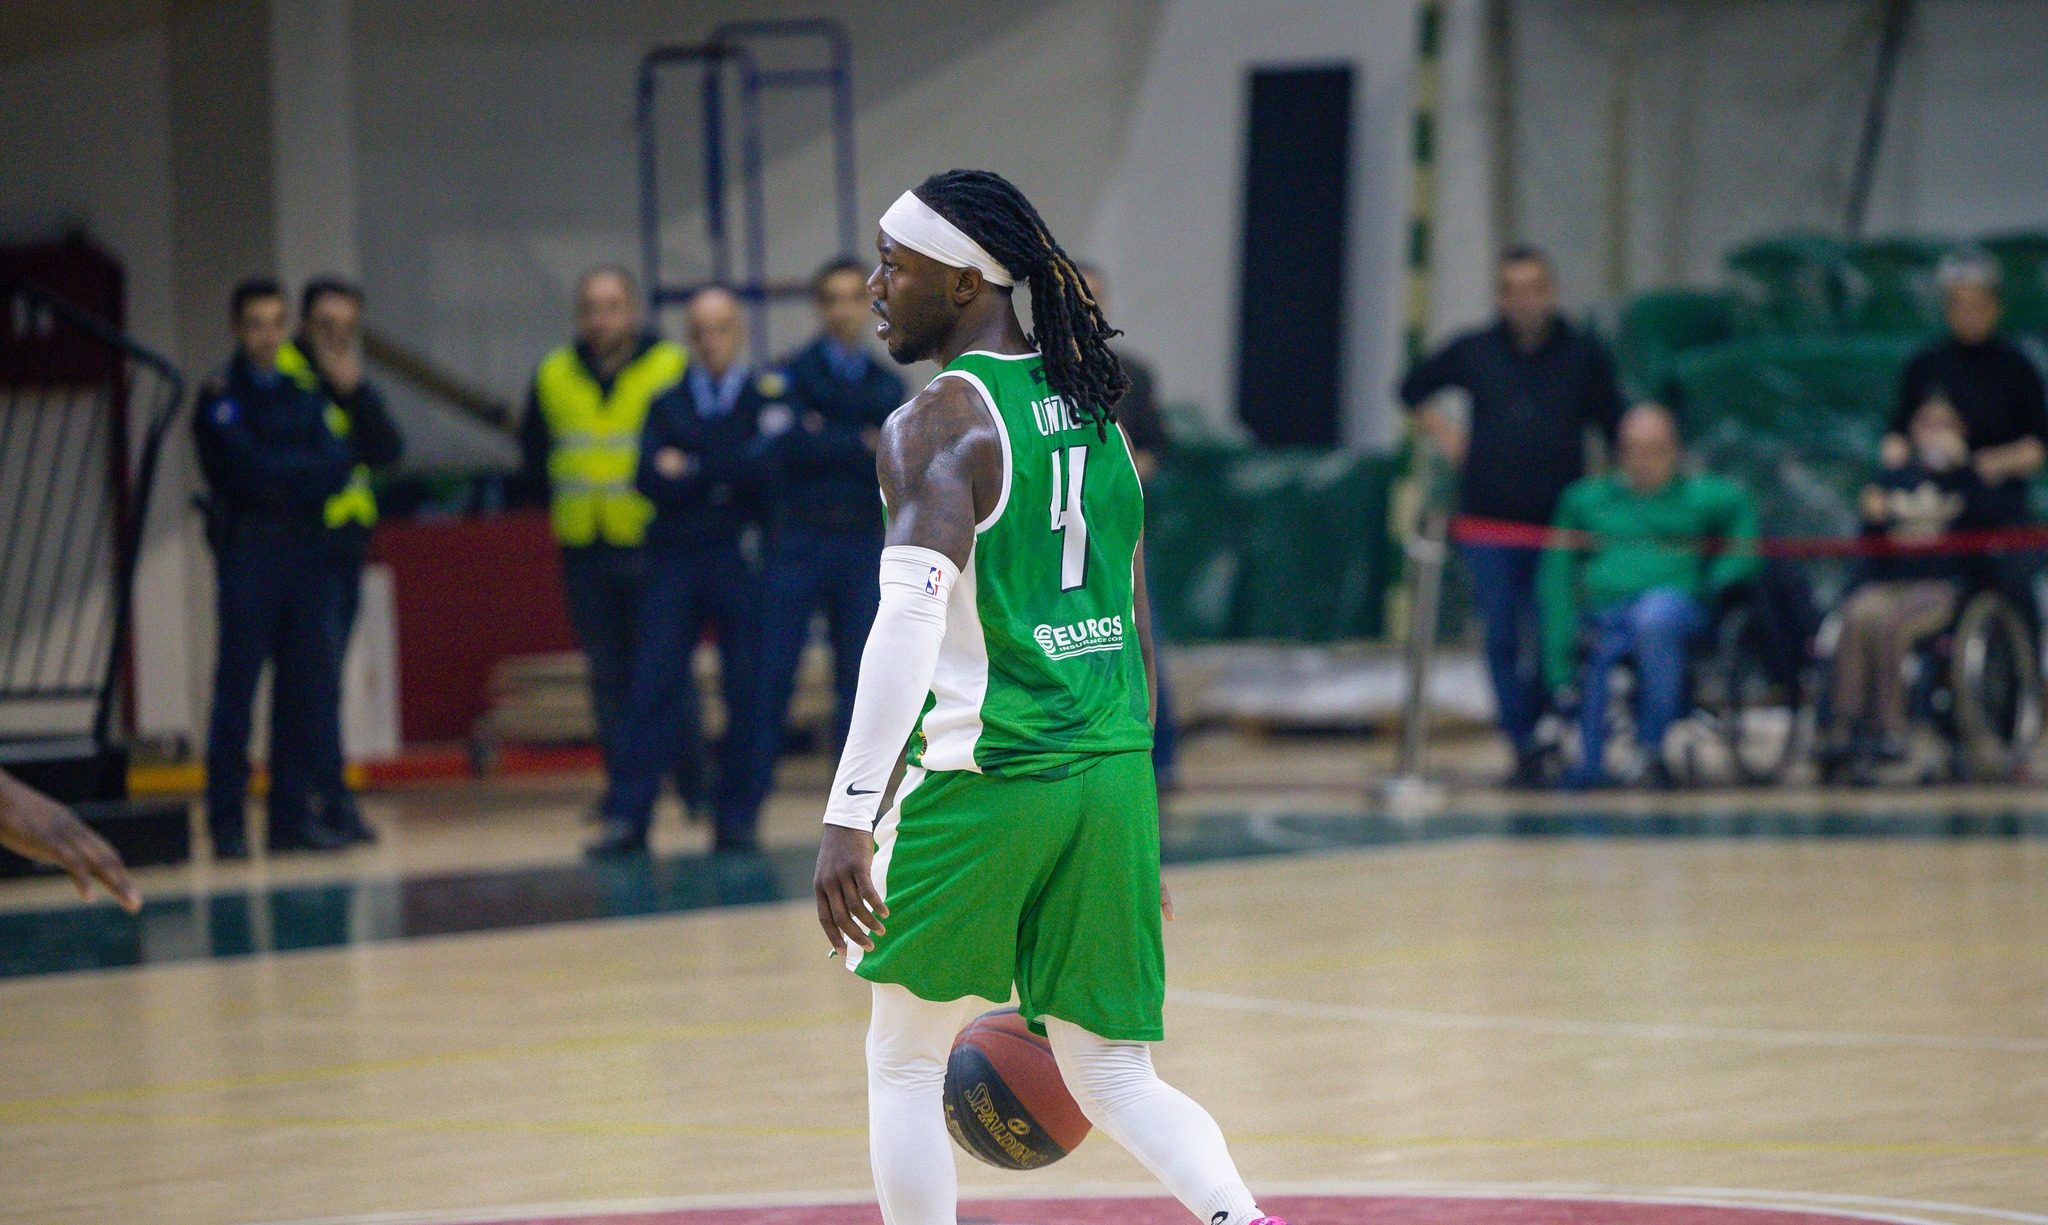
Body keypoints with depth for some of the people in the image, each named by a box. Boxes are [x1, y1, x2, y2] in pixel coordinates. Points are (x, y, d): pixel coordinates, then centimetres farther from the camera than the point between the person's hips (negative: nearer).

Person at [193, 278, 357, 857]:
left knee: (310, 685, 2)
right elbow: (240, 468, -10)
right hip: (247, 549, -4)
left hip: (307, 548, 4)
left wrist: (276, 473, -13)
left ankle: (293, 815, 8)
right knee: (237, 685, -5)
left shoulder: (307, 392, 13)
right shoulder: (221, 397, 2)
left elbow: (338, 463, 2)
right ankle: (226, 822, -3)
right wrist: (306, 468, -4)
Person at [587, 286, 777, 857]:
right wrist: (727, 478, -11)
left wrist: (691, 472, -6)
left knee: (746, 696, -2)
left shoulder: (771, 397, 7)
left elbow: (772, 468, -9)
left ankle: (735, 816, 5)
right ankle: (626, 816, -10)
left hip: (743, 563, -2)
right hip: (675, 559, 2)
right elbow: (650, 479, 2)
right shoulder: (667, 404, 16)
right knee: (652, 687, -7)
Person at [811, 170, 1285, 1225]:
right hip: (1113, 779, 7)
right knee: (1113, 1079, 11)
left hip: (982, 780, -7)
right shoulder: (1092, 411, 14)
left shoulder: (937, 424, -10)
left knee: (905, 1062, 13)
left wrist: (849, 817, -27)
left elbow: (912, 621, -24)